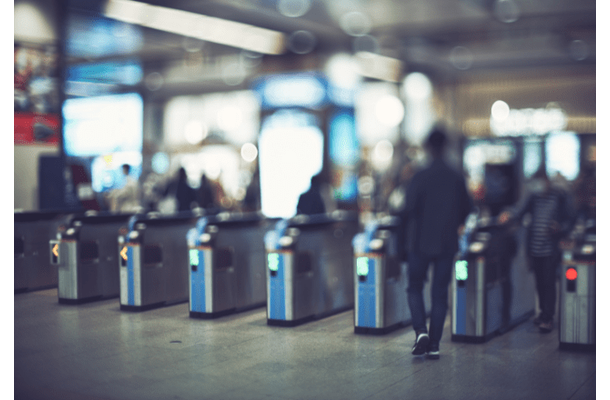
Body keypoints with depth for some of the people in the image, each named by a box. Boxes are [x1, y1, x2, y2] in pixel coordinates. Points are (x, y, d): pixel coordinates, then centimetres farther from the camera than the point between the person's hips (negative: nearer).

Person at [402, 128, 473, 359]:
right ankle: (434, 345, 8)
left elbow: (409, 210, -13)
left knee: (415, 288, 13)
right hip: (447, 243, 3)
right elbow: (466, 210, 6)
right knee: (440, 294, 8)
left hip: (421, 242, -3)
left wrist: (407, 219, 10)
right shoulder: (457, 179, -1)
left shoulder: (420, 177, -12)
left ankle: (421, 331, -8)